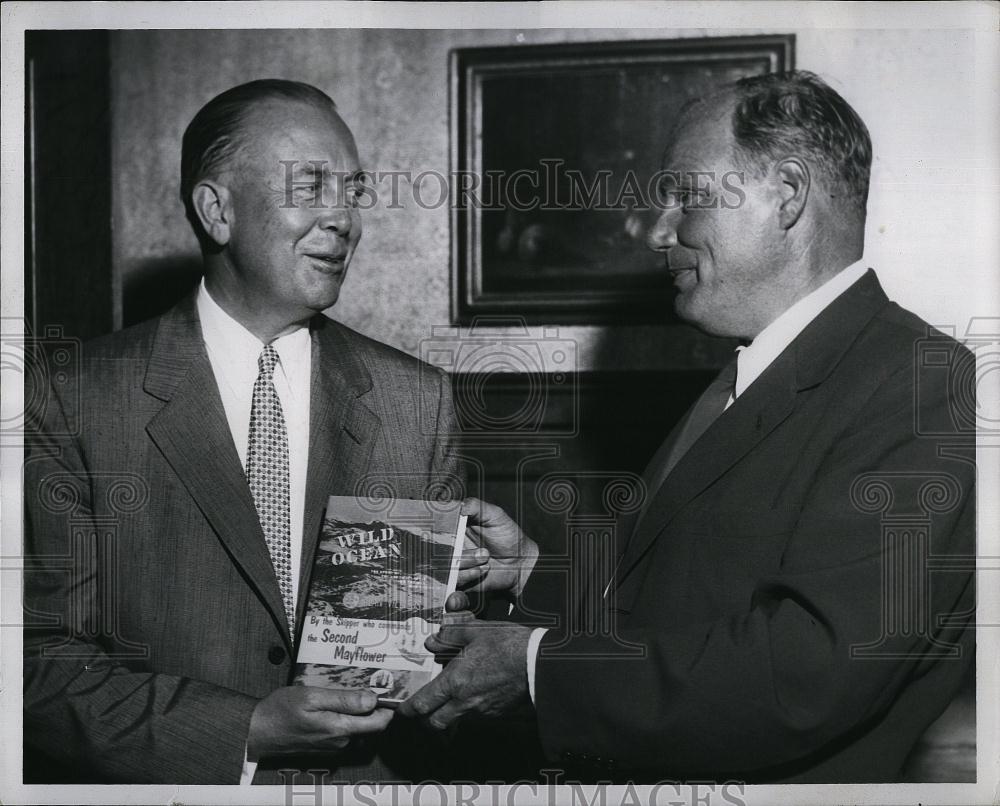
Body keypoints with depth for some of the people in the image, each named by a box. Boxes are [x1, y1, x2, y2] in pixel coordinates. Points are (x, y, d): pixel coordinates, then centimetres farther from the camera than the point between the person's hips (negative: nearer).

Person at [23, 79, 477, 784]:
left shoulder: (418, 400, 4)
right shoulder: (79, 401, -5)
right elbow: (43, 663, -7)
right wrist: (246, 731, -15)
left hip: (372, 779, 4)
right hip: (172, 782, -3)